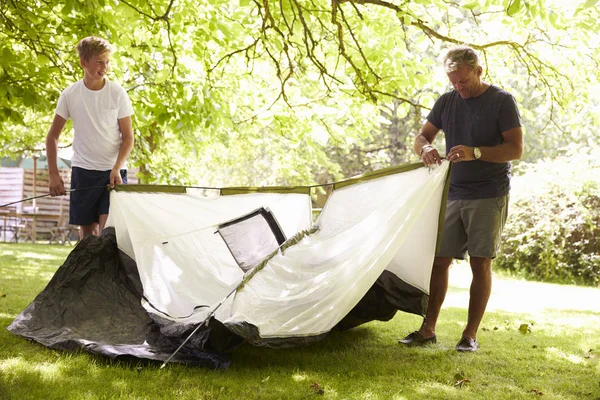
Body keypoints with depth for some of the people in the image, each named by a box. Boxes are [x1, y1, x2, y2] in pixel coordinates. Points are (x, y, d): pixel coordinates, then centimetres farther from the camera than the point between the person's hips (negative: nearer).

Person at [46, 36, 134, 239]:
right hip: (83, 170, 2)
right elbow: (53, 136, 6)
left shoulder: (118, 94, -4)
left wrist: (117, 168, -15)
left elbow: (128, 137, -1)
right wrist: (53, 173, -2)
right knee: (87, 231, 5)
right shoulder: (70, 95, -2)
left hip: (113, 171, -1)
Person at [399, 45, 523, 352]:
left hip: (489, 197, -4)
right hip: (453, 194, 5)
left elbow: (516, 149, -12)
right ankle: (428, 329, 10)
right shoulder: (447, 101, 8)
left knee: (480, 263, -1)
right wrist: (425, 148, -14)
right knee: (439, 260, 3)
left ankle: (471, 335, 6)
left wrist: (476, 153, -26)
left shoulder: (502, 101, -6)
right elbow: (422, 136, 11)